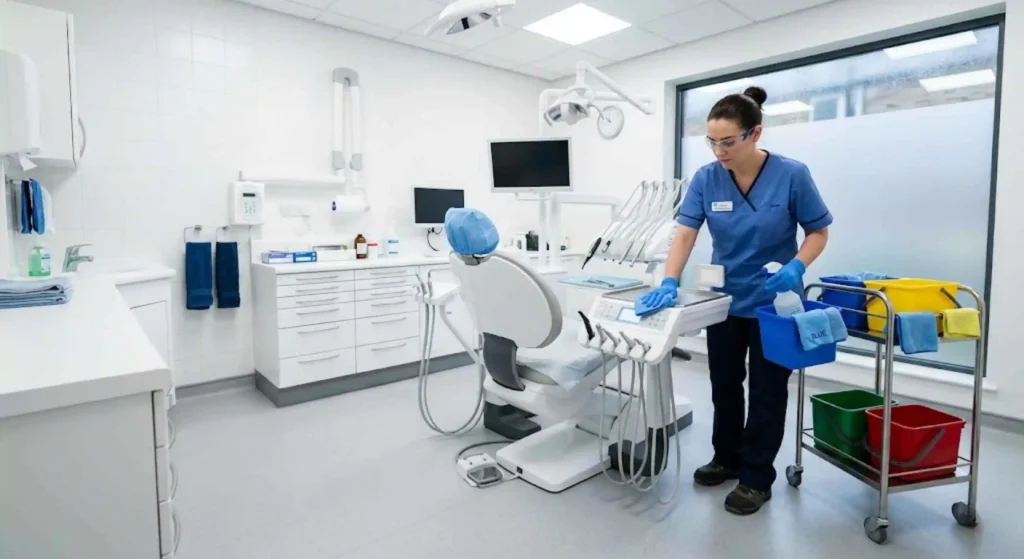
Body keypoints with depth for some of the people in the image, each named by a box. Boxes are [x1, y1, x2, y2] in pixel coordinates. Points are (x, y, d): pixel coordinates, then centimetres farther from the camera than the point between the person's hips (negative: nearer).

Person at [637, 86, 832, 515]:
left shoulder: (791, 175, -16)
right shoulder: (706, 179, -9)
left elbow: (819, 231, -6)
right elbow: (685, 233, -16)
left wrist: (796, 267, -25)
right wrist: (669, 283, -30)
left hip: (773, 301, -3)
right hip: (725, 299, 3)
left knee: (766, 389, 8)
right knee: (724, 382, 16)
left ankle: (756, 477, 24)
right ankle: (726, 457, 37)